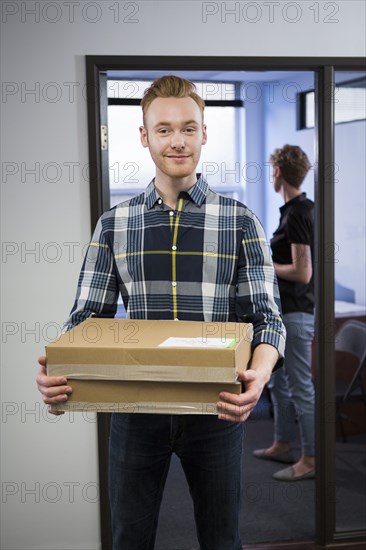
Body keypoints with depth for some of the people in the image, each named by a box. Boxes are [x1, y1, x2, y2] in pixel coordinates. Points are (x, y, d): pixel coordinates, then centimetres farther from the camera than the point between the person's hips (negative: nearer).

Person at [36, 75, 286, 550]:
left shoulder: (239, 222, -2)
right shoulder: (114, 224, 3)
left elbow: (266, 316, -6)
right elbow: (88, 315, 2)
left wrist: (259, 374, -28)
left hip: (215, 407, -1)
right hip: (134, 407, 1)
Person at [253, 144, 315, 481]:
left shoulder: (297, 214, -20)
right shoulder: (299, 209, 10)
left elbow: (302, 272, -24)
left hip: (295, 314, -11)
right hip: (284, 313, 11)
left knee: (301, 388, -1)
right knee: (279, 382, 20)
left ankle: (311, 459, 9)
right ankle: (282, 445, 33)